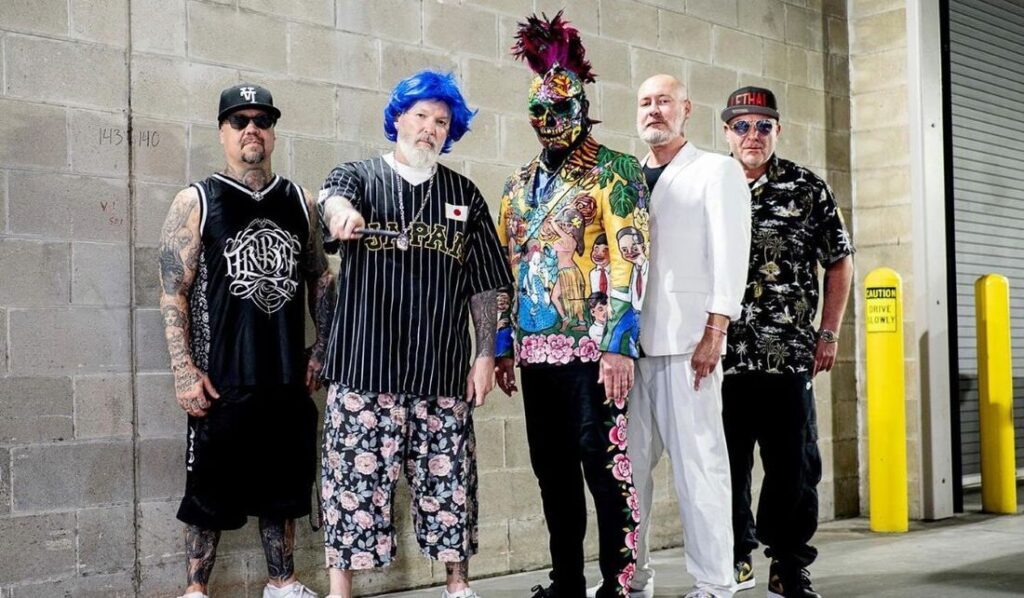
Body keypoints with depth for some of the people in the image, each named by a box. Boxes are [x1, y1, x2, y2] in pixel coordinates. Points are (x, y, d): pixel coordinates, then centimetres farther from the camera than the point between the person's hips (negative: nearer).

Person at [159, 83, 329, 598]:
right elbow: (173, 291, -6)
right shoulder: (196, 202, -1)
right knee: (210, 493, 3)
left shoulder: (299, 202, 9)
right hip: (221, 382, -3)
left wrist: (322, 349, 7)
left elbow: (320, 279, 15)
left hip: (289, 380, 4)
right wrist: (184, 370, -13)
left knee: (283, 486, 13)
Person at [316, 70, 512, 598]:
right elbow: (333, 196, -19)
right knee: (355, 479, -3)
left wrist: (485, 355, 4)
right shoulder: (359, 176, 7)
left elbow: (483, 285, 13)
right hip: (365, 366, -2)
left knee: (447, 480, 8)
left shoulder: (464, 195, 14)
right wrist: (343, 211, -44)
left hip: (444, 371, 3)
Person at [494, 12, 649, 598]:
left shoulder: (614, 170, -2)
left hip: (591, 346, -6)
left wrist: (619, 346, -19)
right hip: (536, 348, 7)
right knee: (552, 468, 10)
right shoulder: (520, 183, 17)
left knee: (604, 463, -6)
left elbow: (628, 262, -11)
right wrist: (505, 346, 13)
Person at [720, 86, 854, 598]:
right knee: (725, 462, 8)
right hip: (720, 354, 1)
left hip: (789, 355, -1)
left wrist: (829, 333, 4)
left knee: (794, 465, 2)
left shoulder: (808, 189, 5)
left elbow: (839, 262, 10)